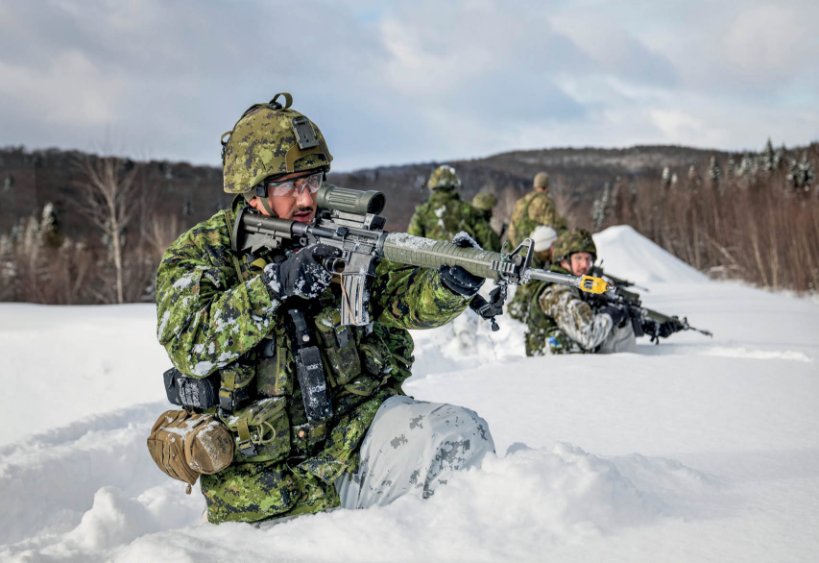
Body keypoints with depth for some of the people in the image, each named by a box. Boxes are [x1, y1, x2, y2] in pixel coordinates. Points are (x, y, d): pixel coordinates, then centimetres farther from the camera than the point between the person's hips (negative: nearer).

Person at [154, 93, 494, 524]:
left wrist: (452, 285, -25)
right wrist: (272, 285, -26)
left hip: (355, 429, 2)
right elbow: (190, 348, -16)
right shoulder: (196, 255, -1)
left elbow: (408, 297, -1)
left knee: (460, 435, -19)